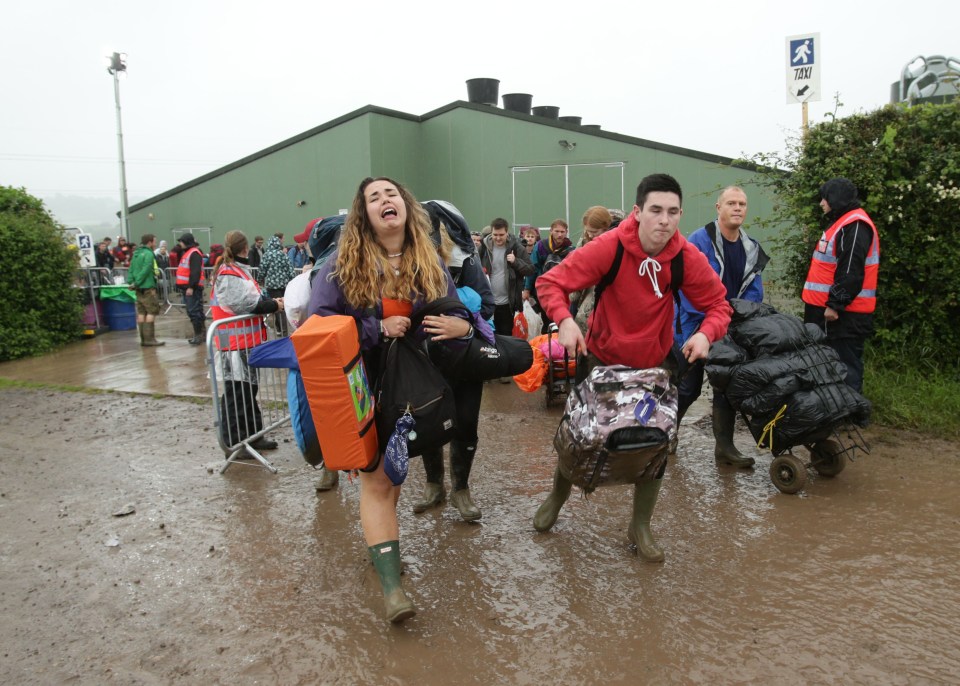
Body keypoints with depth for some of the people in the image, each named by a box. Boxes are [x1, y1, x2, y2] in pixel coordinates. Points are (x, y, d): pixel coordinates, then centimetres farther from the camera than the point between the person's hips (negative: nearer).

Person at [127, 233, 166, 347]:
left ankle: (143, 338, 12)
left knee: (141, 313, 9)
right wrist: (136, 283, -14)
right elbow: (145, 271, -19)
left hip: (139, 288, 8)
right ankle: (149, 339, -9)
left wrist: (130, 282, 5)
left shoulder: (136, 253, 15)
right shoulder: (149, 254, -11)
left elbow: (131, 269, 12)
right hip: (148, 287, -8)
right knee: (151, 312, -6)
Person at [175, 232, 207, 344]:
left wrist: (191, 286, -24)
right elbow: (181, 268, 27)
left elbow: (195, 272, -22)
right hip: (187, 286, 11)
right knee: (191, 311, 13)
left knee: (194, 311, -10)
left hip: (192, 288, -10)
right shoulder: (186, 252, 19)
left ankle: (198, 334, -7)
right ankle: (202, 333, 19)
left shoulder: (194, 253, -13)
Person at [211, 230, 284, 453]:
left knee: (248, 389, 16)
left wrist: (271, 301, 2)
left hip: (246, 341, 11)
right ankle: (233, 443, 4)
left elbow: (253, 298, 16)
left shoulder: (238, 270, 16)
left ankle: (253, 436, 26)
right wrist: (274, 306, -13)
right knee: (236, 394, -4)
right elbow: (248, 304, -24)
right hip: (237, 343, -11)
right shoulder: (229, 275, -16)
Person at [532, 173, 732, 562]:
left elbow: (718, 304, -6)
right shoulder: (608, 247, -24)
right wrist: (564, 319, -37)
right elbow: (551, 282, -19)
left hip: (655, 364, 2)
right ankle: (556, 498, 44)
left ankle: (640, 526, 30)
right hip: (600, 359, -2)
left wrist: (707, 333, -27)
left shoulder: (688, 258, -17)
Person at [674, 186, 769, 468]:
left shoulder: (751, 249, 5)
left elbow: (754, 291, 8)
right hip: (694, 326, -5)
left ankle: (724, 446, 15)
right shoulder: (699, 240, -14)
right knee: (689, 386, 4)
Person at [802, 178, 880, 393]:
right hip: (830, 310, 10)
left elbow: (851, 272, -22)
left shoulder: (855, 226, -14)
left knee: (845, 366, -6)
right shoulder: (842, 222, 19)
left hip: (843, 313, -10)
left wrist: (835, 304, -22)